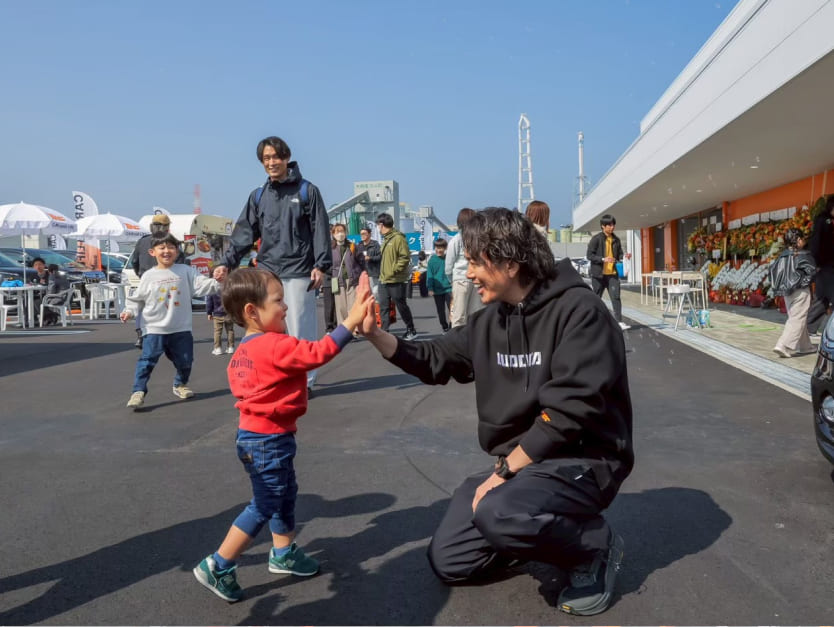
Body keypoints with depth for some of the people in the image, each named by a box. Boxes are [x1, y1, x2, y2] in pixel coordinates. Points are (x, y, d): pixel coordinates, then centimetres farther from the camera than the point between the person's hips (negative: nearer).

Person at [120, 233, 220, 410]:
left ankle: (180, 384, 36)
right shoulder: (149, 276, 1)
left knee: (185, 360, 13)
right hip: (155, 328, -1)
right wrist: (130, 311, -8)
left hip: (181, 328, 2)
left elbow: (202, 284, -9)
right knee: (147, 361, -7)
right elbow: (138, 298, 7)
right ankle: (138, 392, -3)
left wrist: (217, 283, -27)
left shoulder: (185, 271, 1)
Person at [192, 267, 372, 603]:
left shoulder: (244, 350, 5)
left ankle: (284, 552, 37)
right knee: (264, 506, 2)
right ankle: (217, 566, 10)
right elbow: (320, 351, -30)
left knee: (285, 493, 23)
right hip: (268, 440, -10)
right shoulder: (277, 347, -24)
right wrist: (353, 318, -29)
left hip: (255, 434, 10)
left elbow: (237, 381, 15)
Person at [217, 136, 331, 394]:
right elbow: (244, 233, 9)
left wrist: (321, 265, -11)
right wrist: (227, 263, -3)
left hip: (298, 272, -4)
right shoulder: (258, 196, 13)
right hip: (267, 273, 4)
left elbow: (321, 230, -2)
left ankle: (305, 380, 9)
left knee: (300, 328, -2)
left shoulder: (307, 191, 3)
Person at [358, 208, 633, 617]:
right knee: (448, 562, 5)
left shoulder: (579, 310, -19)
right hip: (518, 461, 8)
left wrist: (505, 470, -23)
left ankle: (595, 546, -7)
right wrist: (374, 334, -3)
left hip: (581, 460, -7)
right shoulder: (490, 320, 5)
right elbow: (435, 361, 12)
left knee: (498, 513, -36)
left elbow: (570, 411, -26)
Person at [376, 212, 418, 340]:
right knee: (383, 306, 4)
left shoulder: (398, 238, -11)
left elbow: (405, 257, -17)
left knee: (401, 306, 2)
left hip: (396, 281, -8)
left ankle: (411, 330, 17)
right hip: (384, 280, 8)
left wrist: (394, 270, -19)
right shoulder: (386, 239, 17)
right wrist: (382, 273, 14)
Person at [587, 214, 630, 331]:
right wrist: (603, 259, -21)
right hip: (598, 273, -4)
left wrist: (623, 259, -5)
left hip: (612, 273, 4)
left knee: (616, 297, -6)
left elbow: (620, 254, 18)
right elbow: (589, 255, -9)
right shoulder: (596, 239, -7)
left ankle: (619, 321, -7)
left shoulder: (616, 240, 11)